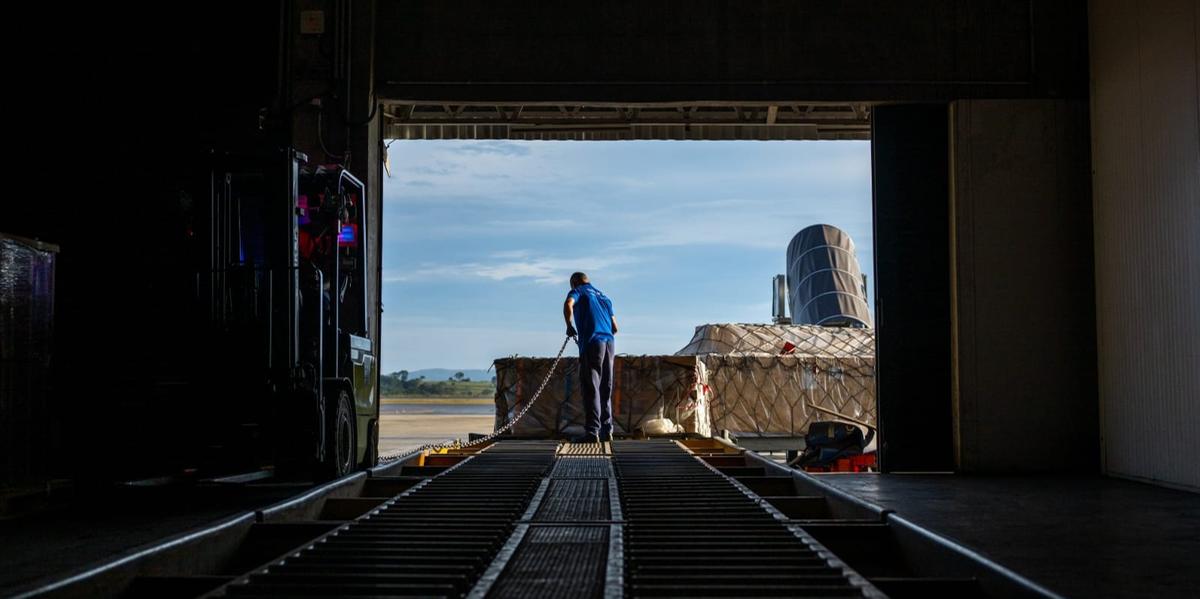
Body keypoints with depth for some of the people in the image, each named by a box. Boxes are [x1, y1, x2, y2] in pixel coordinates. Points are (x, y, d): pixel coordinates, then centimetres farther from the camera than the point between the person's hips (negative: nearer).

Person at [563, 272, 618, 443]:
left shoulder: (578, 291, 8)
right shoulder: (603, 297, 26)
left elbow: (568, 304, -16)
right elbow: (615, 328, 23)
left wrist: (569, 326, -3)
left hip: (591, 342, -6)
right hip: (609, 342, 6)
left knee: (590, 388, -7)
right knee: (605, 389, 11)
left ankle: (592, 432, -12)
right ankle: (607, 431, 12)